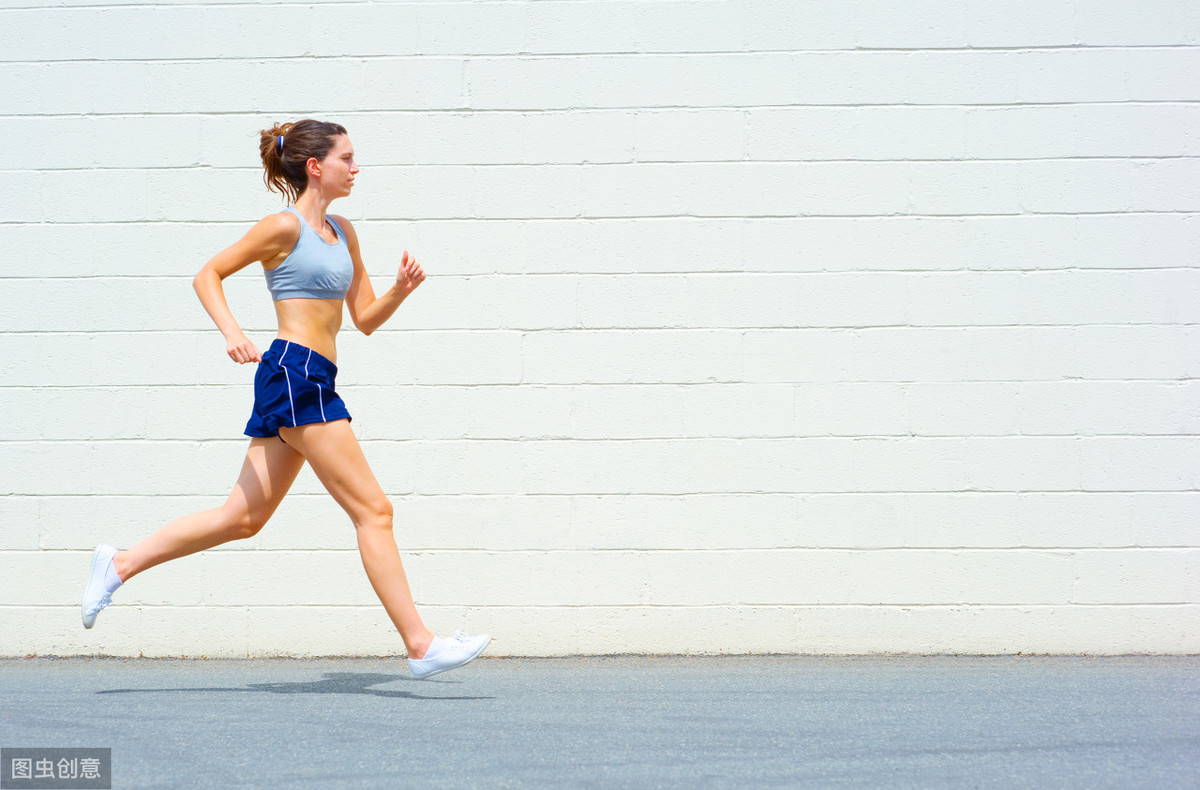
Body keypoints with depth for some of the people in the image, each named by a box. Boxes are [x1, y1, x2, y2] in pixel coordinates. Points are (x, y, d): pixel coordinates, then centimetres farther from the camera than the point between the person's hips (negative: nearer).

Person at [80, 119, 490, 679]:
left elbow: (365, 318, 20)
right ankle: (420, 646, -6)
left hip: (307, 382, 9)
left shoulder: (342, 232, 18)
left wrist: (401, 290, 2)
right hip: (295, 371, -9)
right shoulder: (285, 227, -5)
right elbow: (207, 275, -2)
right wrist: (232, 333, -16)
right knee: (373, 510, -8)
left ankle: (119, 565, 19)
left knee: (243, 517, 11)